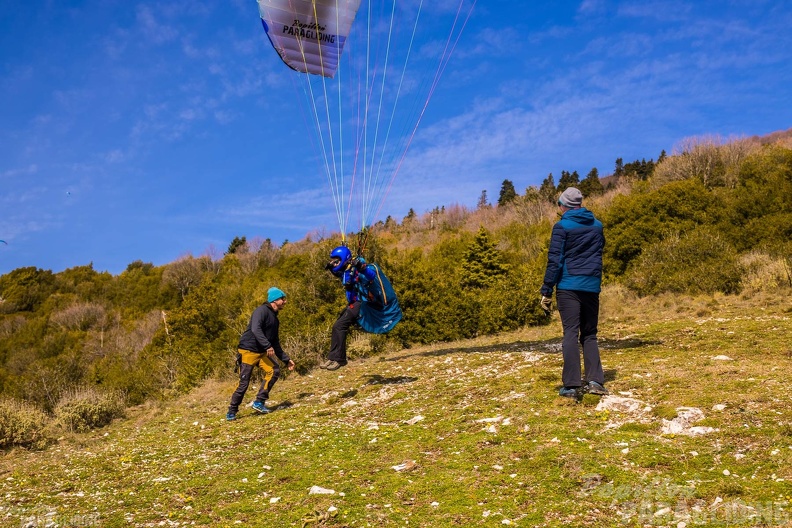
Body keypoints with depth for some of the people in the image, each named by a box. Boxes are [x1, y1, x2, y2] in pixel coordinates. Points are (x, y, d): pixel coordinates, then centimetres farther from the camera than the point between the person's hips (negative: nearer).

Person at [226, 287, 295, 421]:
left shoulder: (274, 318, 17)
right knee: (244, 383, -7)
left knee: (274, 371, -15)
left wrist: (286, 359, 18)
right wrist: (267, 346, -34)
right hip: (248, 351, -8)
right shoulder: (262, 311, -10)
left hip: (262, 352, 8)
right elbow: (255, 329, -27)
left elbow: (276, 344, 22)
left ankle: (259, 402, -7)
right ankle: (232, 412, 11)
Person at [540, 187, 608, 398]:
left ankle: (571, 385, -10)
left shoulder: (562, 226, -5)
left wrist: (546, 291, -6)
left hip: (568, 286, -4)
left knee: (570, 333, -5)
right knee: (589, 334, 12)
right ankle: (595, 380, 1)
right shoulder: (597, 225, 12)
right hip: (592, 286, 4)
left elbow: (554, 260, -9)